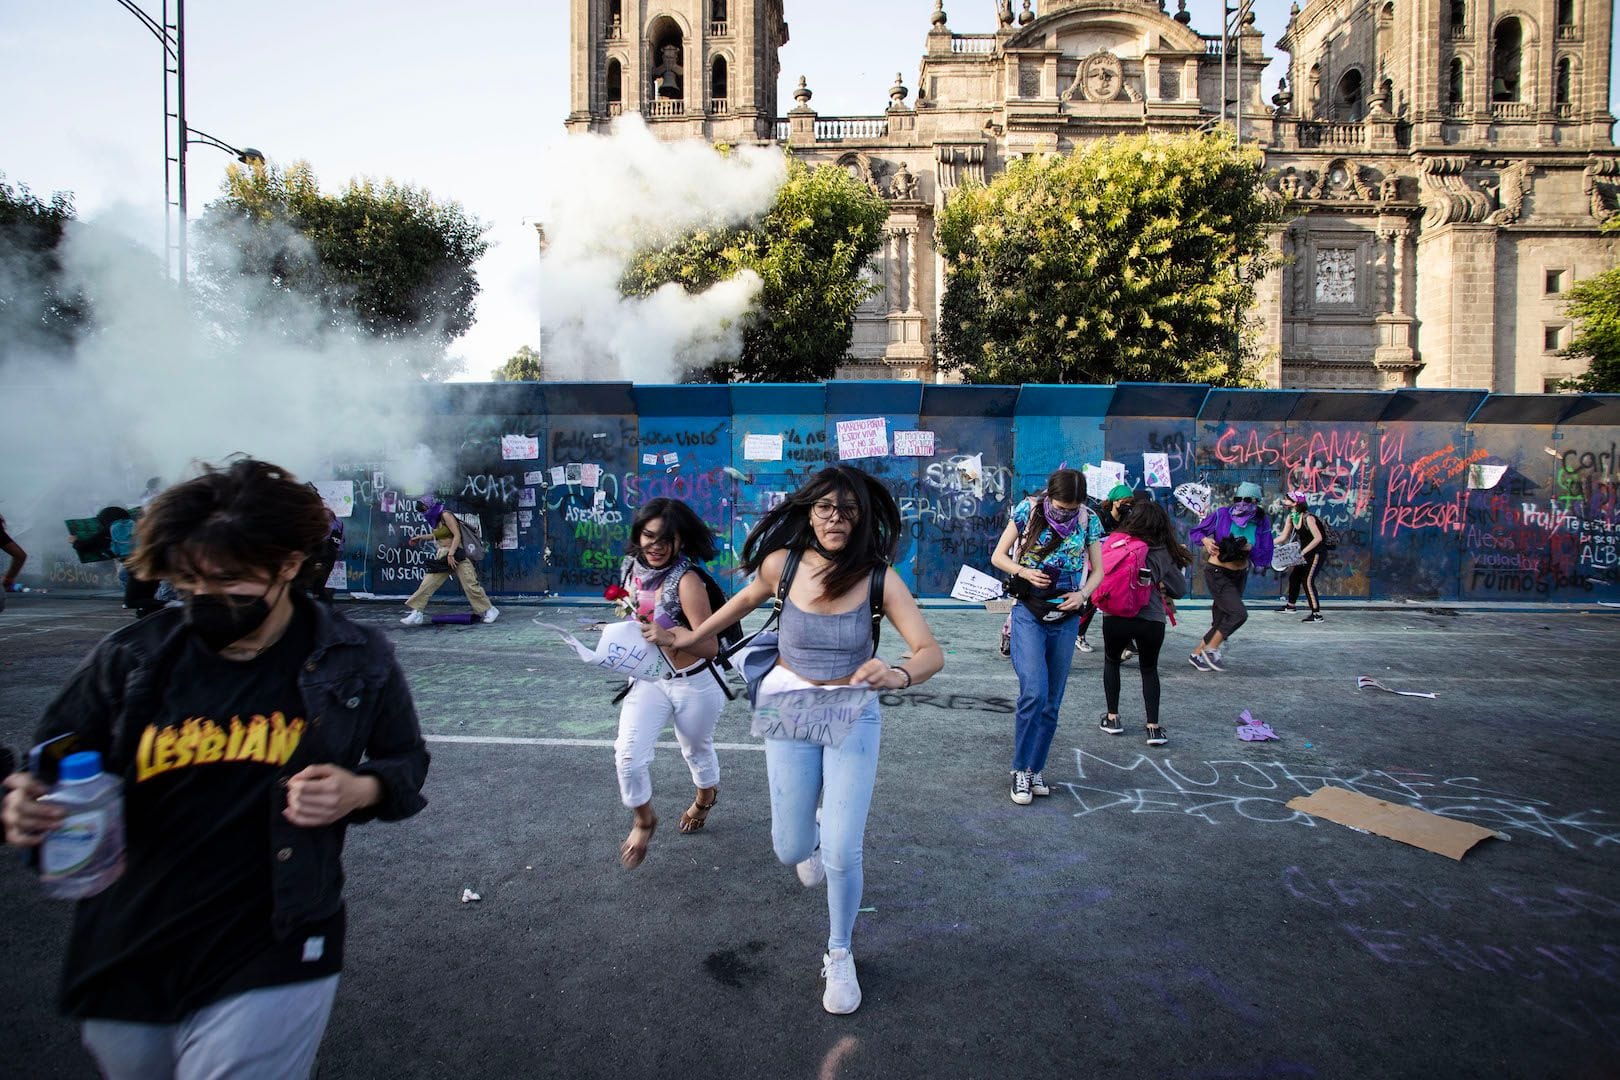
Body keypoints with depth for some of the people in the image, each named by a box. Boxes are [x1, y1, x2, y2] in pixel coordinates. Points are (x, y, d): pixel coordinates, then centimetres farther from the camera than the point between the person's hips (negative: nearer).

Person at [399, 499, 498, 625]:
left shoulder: (446, 515, -9)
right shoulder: (437, 520, 14)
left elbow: (457, 535, -17)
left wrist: (451, 554, -24)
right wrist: (420, 537, 34)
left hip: (455, 555, -8)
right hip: (442, 557, 8)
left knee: (470, 585, -9)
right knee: (426, 584, 2)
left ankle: (489, 610, 1)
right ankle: (417, 613, 8)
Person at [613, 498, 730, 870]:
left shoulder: (686, 580, -26)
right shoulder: (631, 567, -6)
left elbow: (710, 646, -29)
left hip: (694, 684, -4)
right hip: (647, 679, 4)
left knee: (696, 750, 21)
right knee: (628, 756, -8)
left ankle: (706, 796, 55)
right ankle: (644, 820, 21)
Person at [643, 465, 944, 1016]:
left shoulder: (878, 577, -17)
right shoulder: (782, 563, -12)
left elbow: (932, 652, -22)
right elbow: (747, 598, 10)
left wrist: (899, 674, -44)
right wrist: (690, 637, 18)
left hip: (854, 716, -1)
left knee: (841, 853, -6)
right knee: (792, 849, 5)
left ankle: (840, 956, 25)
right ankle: (813, 830, 47)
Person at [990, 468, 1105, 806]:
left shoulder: (1088, 521, 1)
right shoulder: (1028, 510, -5)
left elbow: (1097, 570, 10)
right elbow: (998, 556, 1)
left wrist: (1083, 594, -10)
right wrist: (1025, 572, -17)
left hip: (1065, 617, 3)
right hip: (1029, 614, -3)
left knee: (1051, 701, 8)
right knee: (1034, 692, -16)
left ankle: (1035, 769, 23)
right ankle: (1021, 770, 1)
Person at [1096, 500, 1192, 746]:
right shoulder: (1162, 552, -2)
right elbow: (1181, 589, 2)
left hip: (1115, 617, 0)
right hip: (1151, 619, 0)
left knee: (1111, 662, 24)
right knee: (1149, 670, 20)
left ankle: (1113, 718, 25)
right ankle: (1154, 728, 14)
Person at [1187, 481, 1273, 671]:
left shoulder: (1261, 524, -3)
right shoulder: (1223, 514, -11)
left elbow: (1265, 558, -3)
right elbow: (1194, 532, -2)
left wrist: (1250, 548, -20)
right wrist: (1205, 540, -22)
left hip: (1240, 576, 5)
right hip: (1217, 574, -5)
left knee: (1221, 621, 10)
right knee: (1239, 613, -19)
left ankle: (1197, 655, 25)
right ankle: (1211, 650, -3)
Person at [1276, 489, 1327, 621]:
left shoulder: (1308, 518, -23)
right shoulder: (1291, 517, 2)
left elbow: (1318, 538, -28)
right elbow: (1284, 537, 5)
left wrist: (1303, 551, -28)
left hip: (1317, 552, -9)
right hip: (1306, 552, 9)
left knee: (1307, 580, -15)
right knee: (1294, 576, 16)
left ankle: (1317, 614, -14)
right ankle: (1290, 605, 34)